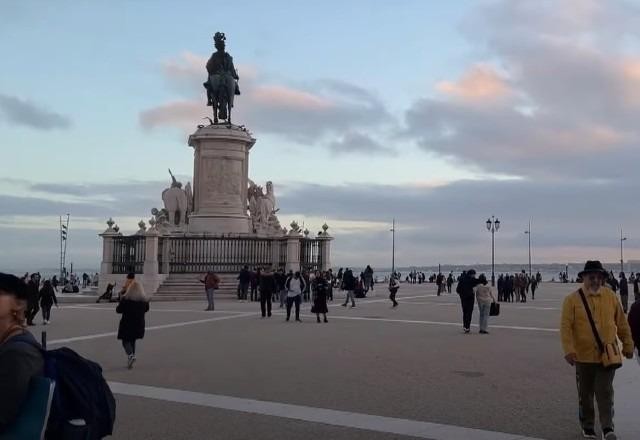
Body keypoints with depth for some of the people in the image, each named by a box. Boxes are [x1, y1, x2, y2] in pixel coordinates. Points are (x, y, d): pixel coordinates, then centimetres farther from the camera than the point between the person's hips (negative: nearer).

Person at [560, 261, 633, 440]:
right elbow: (566, 327, -12)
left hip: (608, 356, 1)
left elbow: (621, 323, 9)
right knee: (585, 394, 12)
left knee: (605, 392, -3)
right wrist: (569, 350, -21)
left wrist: (627, 345, 11)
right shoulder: (572, 299, -8)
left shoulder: (610, 296, 0)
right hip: (584, 356, 0)